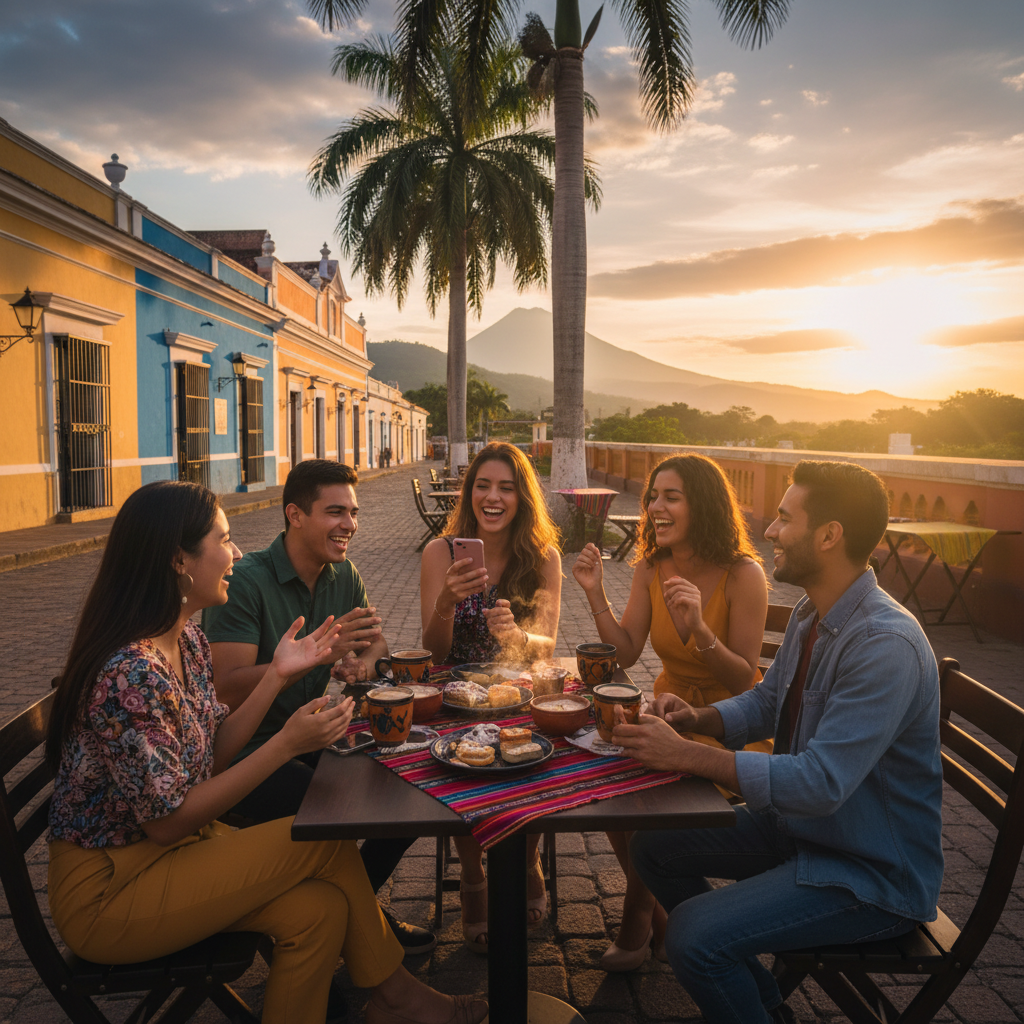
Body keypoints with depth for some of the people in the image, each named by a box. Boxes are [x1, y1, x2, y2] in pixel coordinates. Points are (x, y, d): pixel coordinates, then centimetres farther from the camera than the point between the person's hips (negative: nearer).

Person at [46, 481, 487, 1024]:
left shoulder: (187, 639, 1)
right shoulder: (130, 674, -28)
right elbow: (168, 822, -23)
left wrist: (278, 674, -4)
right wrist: (287, 743, -24)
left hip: (166, 852, 8)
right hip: (104, 893, -8)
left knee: (320, 908, -14)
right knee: (325, 836, -15)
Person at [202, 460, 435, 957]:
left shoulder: (344, 575, 3)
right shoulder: (244, 581, -20)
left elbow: (376, 642, 14)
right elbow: (228, 690, -26)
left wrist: (364, 661, -12)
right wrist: (319, 652, -36)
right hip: (245, 747, -7)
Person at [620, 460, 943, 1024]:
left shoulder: (887, 645, -29)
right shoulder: (811, 614, 1)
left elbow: (821, 784, -33)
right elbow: (766, 702, 13)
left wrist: (686, 755, -30)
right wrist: (699, 718, -8)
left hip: (871, 871, -9)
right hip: (796, 825, 9)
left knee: (692, 935, -23)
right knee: (653, 845, 9)